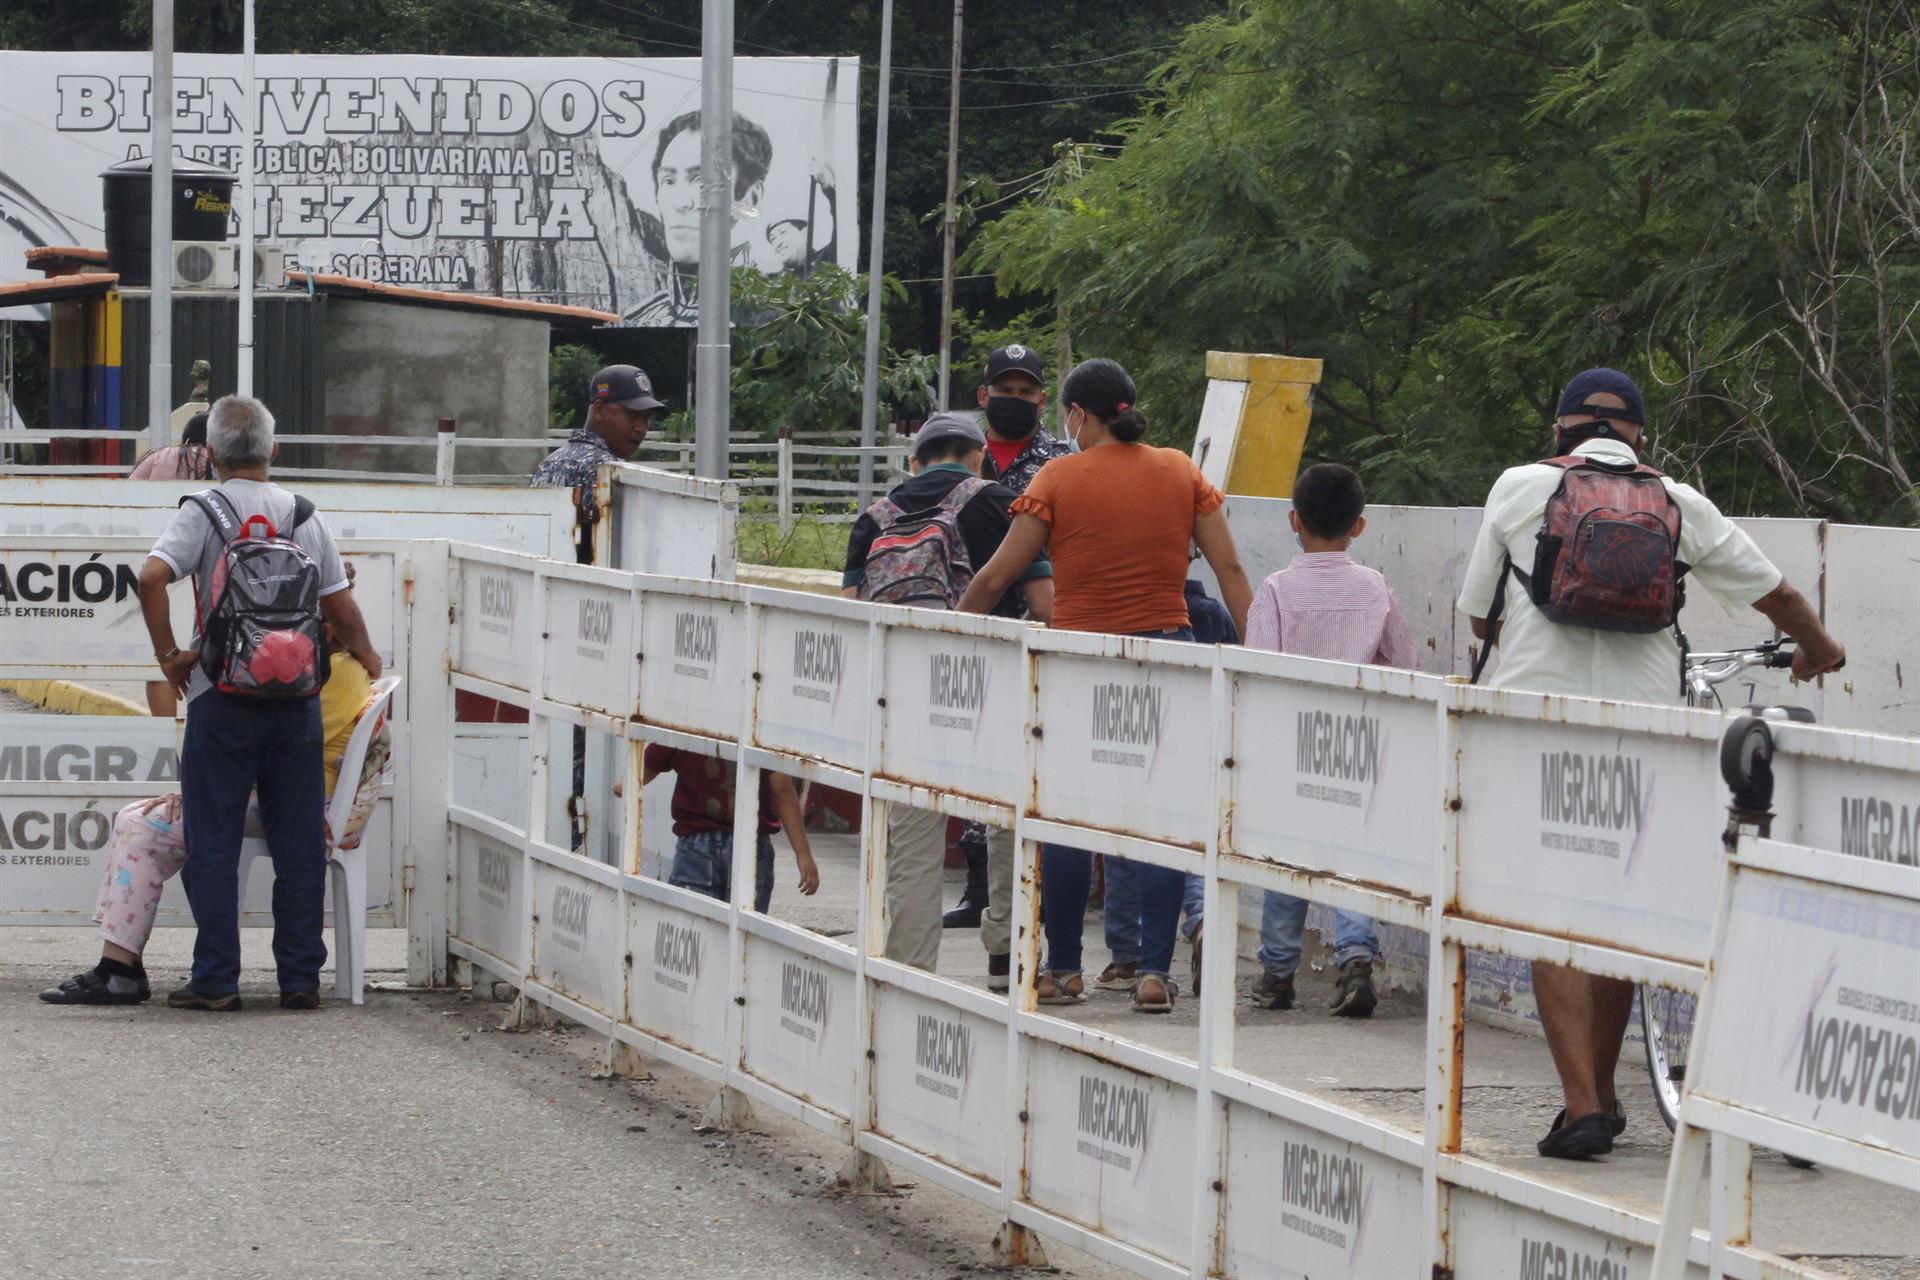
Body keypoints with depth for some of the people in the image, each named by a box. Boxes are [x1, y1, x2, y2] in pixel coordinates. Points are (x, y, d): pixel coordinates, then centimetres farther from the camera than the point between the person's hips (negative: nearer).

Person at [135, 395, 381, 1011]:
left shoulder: (204, 512, -4)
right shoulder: (306, 517, 6)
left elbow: (153, 576, -18)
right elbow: (341, 609, 9)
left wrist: (169, 654, -6)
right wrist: (367, 659, 28)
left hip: (222, 699, -3)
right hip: (296, 700, 3)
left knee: (213, 844, 3)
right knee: (298, 844, 8)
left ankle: (216, 978, 1)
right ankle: (300, 977, 9)